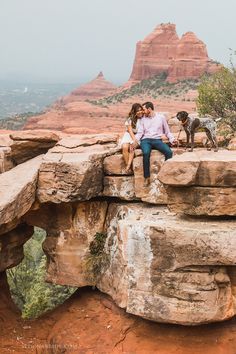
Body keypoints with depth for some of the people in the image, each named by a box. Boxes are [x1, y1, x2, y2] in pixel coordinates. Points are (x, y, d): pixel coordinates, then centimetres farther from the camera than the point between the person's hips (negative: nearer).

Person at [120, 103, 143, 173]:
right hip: (129, 136, 1)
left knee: (132, 148, -32)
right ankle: (127, 166, -24)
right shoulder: (130, 120, 0)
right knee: (125, 147, -30)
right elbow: (130, 131, -7)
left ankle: (128, 166, -36)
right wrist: (134, 140, -23)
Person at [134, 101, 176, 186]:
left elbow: (167, 131, 16)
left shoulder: (161, 117, 11)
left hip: (157, 140, 0)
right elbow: (140, 132, 5)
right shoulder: (143, 119, 13)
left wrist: (172, 139, 0)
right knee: (146, 153, -35)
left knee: (169, 152, -29)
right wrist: (135, 141, -14)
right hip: (146, 140, 0)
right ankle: (147, 178, -29)